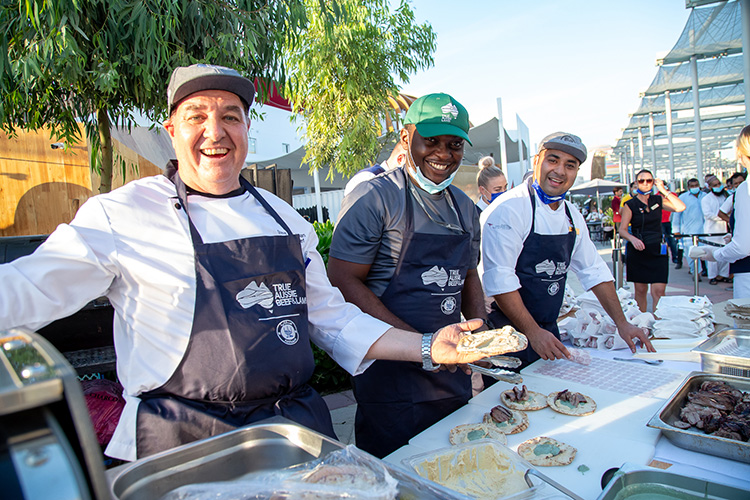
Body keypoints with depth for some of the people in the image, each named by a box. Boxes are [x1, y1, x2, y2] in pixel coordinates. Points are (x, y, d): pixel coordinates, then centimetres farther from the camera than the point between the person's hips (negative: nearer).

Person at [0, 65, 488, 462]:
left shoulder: (284, 218, 6)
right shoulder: (122, 215, -6)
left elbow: (330, 317, 8)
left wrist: (429, 347, 1)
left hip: (297, 428, 5)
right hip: (185, 443, -4)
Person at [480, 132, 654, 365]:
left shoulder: (572, 215, 6)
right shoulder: (509, 209, -19)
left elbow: (594, 271, 13)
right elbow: (499, 279, -23)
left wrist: (621, 323, 9)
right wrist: (532, 332, -22)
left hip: (548, 330, 7)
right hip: (509, 334, -7)